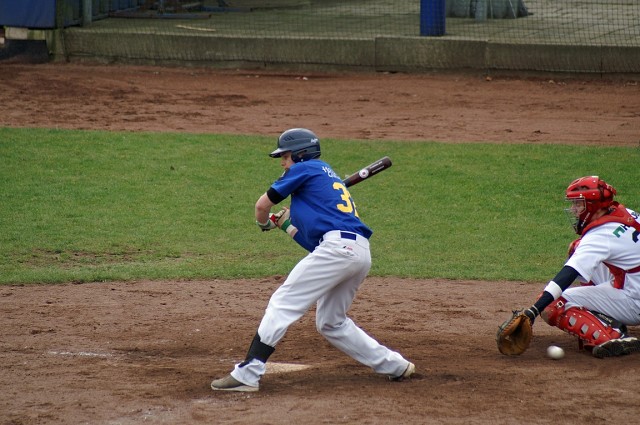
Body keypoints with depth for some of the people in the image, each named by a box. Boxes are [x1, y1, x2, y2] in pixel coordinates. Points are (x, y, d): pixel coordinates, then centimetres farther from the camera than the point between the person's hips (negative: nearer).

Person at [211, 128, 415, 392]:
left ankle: (247, 374, -16)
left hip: (337, 246, -9)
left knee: (282, 303, -8)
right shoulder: (329, 176, 32)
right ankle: (395, 366, 25)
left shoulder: (304, 169, 7)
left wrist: (264, 223, 29)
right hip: (361, 254, 9)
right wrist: (285, 223, 22)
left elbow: (262, 206, 9)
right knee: (331, 323, 22)